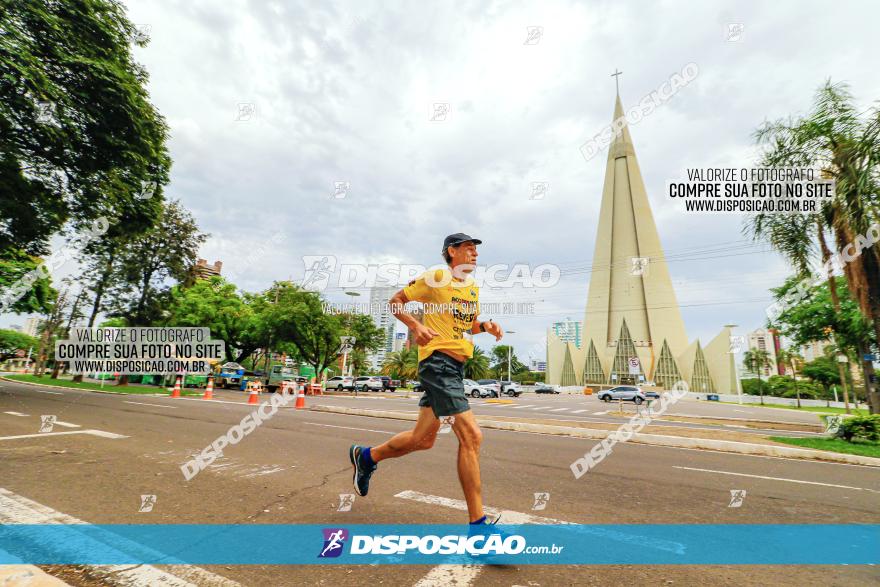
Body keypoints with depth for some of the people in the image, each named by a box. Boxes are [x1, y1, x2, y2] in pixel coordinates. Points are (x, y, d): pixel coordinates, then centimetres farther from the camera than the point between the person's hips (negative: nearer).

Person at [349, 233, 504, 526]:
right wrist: (416, 326, -18)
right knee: (471, 436, -12)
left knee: (423, 439, 15)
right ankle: (478, 521, 2)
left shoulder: (474, 287, 17)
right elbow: (395, 301, -1)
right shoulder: (435, 277, -6)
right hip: (438, 360, -9)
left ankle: (365, 456, 38)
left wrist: (486, 325, 4)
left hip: (456, 365, 9)